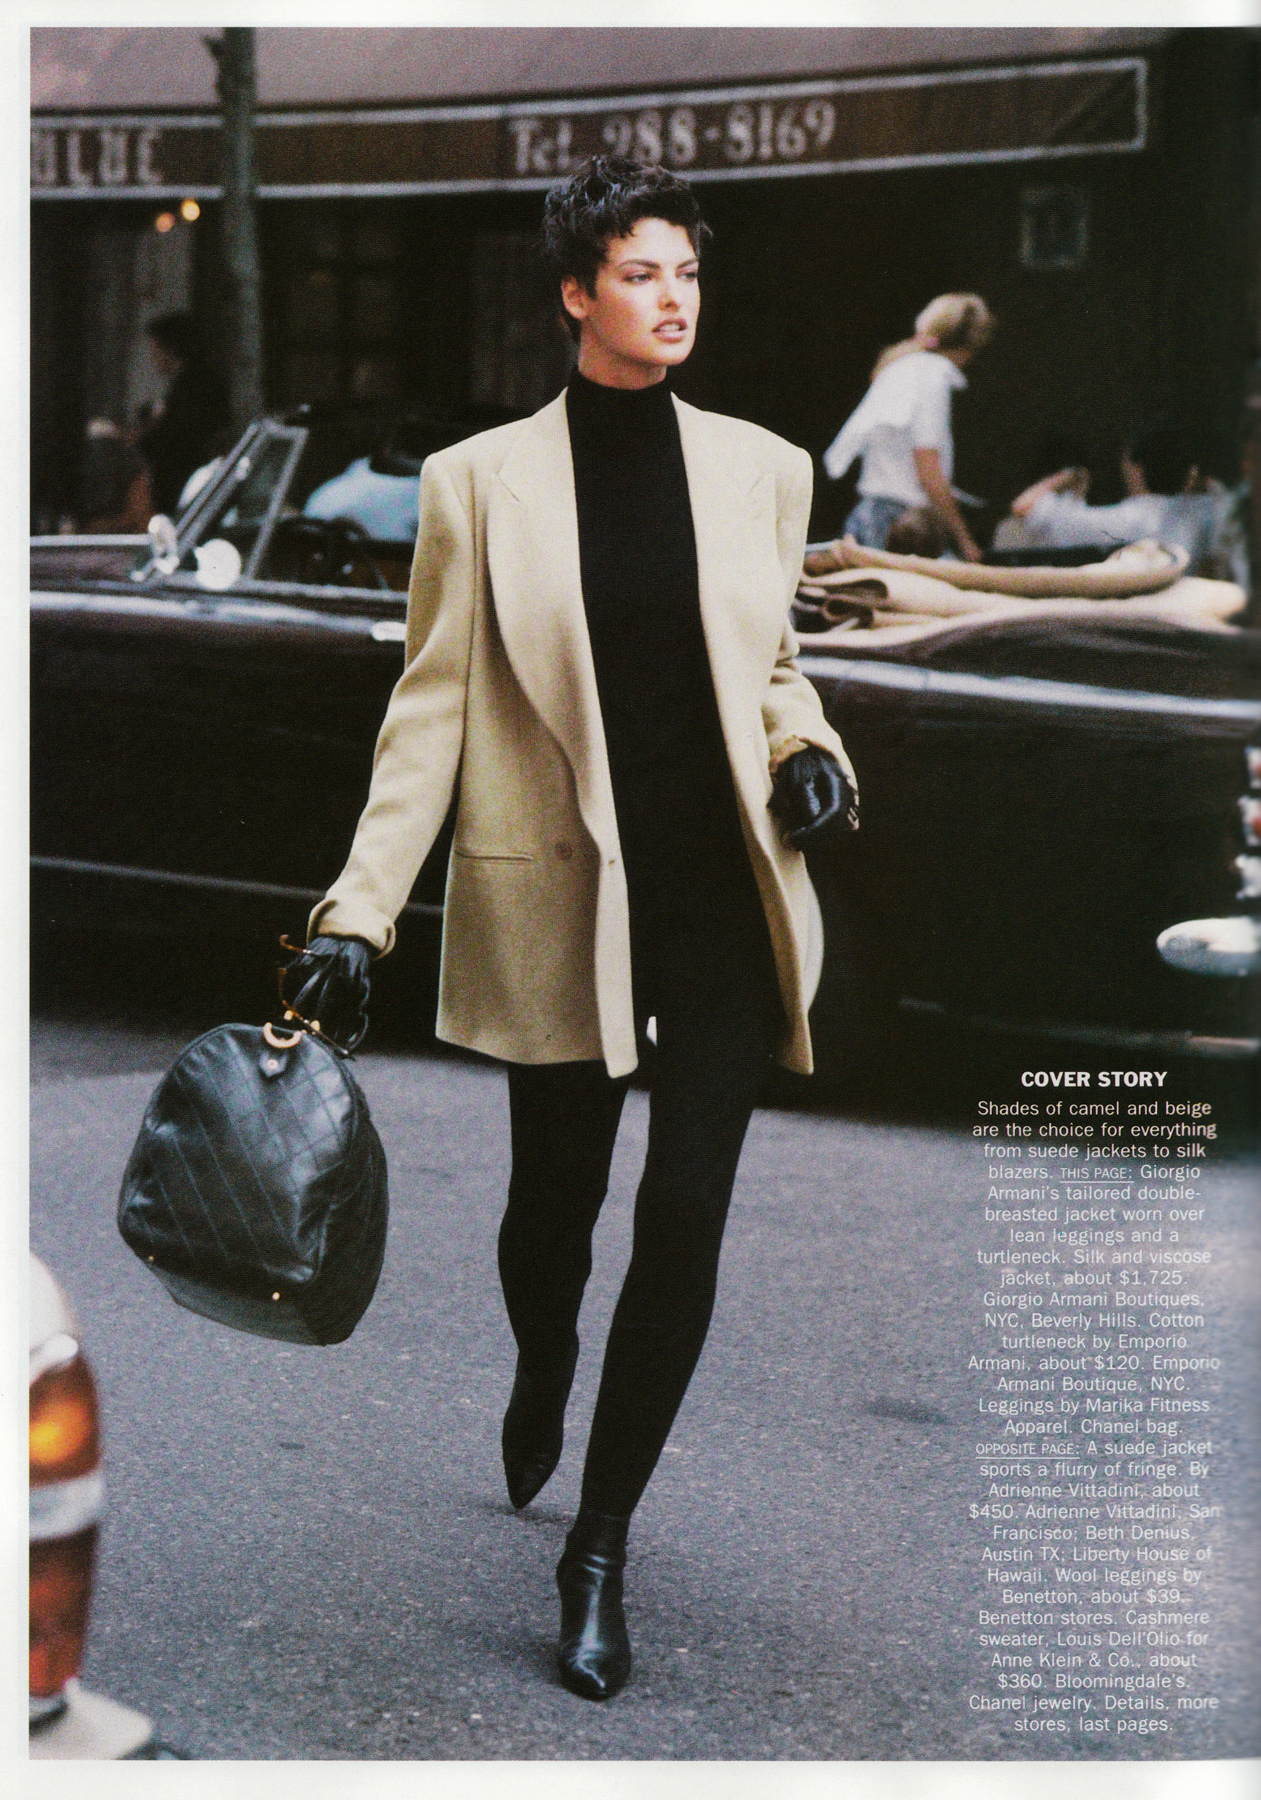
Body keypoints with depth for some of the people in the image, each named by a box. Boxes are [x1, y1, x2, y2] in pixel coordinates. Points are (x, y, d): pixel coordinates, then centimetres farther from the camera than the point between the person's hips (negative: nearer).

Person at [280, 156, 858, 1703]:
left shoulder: (761, 468, 5)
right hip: (557, 897, -1)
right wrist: (358, 916, -7)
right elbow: (430, 707, -2)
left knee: (687, 1212, -6)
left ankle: (600, 1545, 9)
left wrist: (802, 746, -3)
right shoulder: (480, 481, -2)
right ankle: (540, 1379, 50)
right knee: (554, 1205, 13)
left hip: (725, 893, 2)